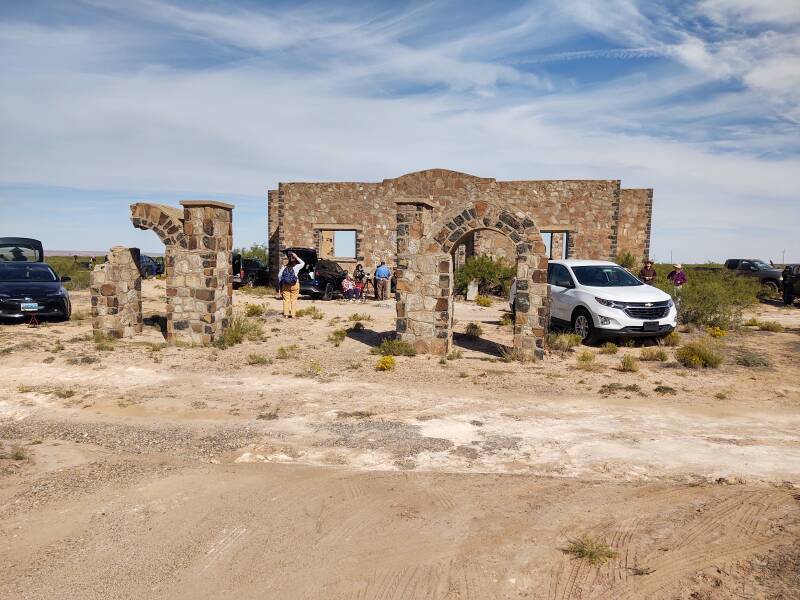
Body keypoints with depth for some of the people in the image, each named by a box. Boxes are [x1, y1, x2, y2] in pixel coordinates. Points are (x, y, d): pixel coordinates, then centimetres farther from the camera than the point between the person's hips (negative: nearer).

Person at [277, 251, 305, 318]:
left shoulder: (284, 267, -2)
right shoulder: (296, 267, -7)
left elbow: (279, 276, 1)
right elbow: (302, 263, 11)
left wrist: (280, 284, 12)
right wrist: (296, 257, 8)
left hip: (285, 285, 2)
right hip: (295, 285, -2)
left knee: (286, 300, 6)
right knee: (294, 300, 3)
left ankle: (286, 314, 5)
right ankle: (292, 315, 0)